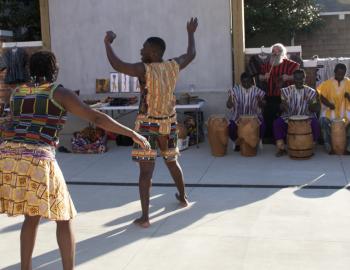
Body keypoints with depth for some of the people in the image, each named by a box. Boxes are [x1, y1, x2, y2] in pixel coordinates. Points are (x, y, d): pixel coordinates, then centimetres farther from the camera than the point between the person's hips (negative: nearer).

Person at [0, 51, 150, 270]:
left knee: (33, 216, 25)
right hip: (37, 162, -6)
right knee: (64, 217, 12)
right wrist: (132, 133, 1)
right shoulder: (60, 93, 4)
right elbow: (96, 117, -3)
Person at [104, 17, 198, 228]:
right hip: (168, 123, 6)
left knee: (146, 171, -5)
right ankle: (183, 197, 44)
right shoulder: (173, 66, 0)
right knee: (172, 161, 26)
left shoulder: (145, 69, -15)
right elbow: (191, 54, 19)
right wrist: (191, 33, 33)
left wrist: (108, 43, -10)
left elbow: (116, 64, -25)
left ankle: (145, 217, -8)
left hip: (148, 124, -5)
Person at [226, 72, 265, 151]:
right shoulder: (235, 90, 2)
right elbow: (229, 106, 2)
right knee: (231, 127, -27)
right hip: (237, 116, 0)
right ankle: (237, 143, 5)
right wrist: (229, 101, -21)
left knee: (261, 127, -25)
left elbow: (262, 106, 5)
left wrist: (260, 101, -17)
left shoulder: (257, 91, 2)